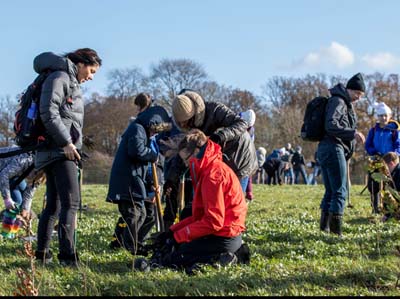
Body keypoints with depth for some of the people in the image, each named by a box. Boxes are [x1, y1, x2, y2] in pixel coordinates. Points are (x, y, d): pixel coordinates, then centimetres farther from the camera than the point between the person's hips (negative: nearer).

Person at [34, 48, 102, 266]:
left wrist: (71, 143, 19)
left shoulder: (71, 82, 25)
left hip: (58, 150, 11)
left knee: (54, 204, 13)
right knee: (71, 202, -17)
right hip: (59, 150, -11)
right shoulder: (59, 77, -6)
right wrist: (66, 142, -19)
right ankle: (67, 255, -23)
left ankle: (42, 252, 18)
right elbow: (48, 112, -17)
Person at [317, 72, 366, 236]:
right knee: (340, 191, -9)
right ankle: (336, 229, -12)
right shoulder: (338, 101, -9)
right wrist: (353, 133, -26)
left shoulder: (345, 104, 23)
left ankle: (324, 225, 12)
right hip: (333, 148, -10)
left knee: (330, 190, 12)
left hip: (324, 149, 10)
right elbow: (331, 125, -21)